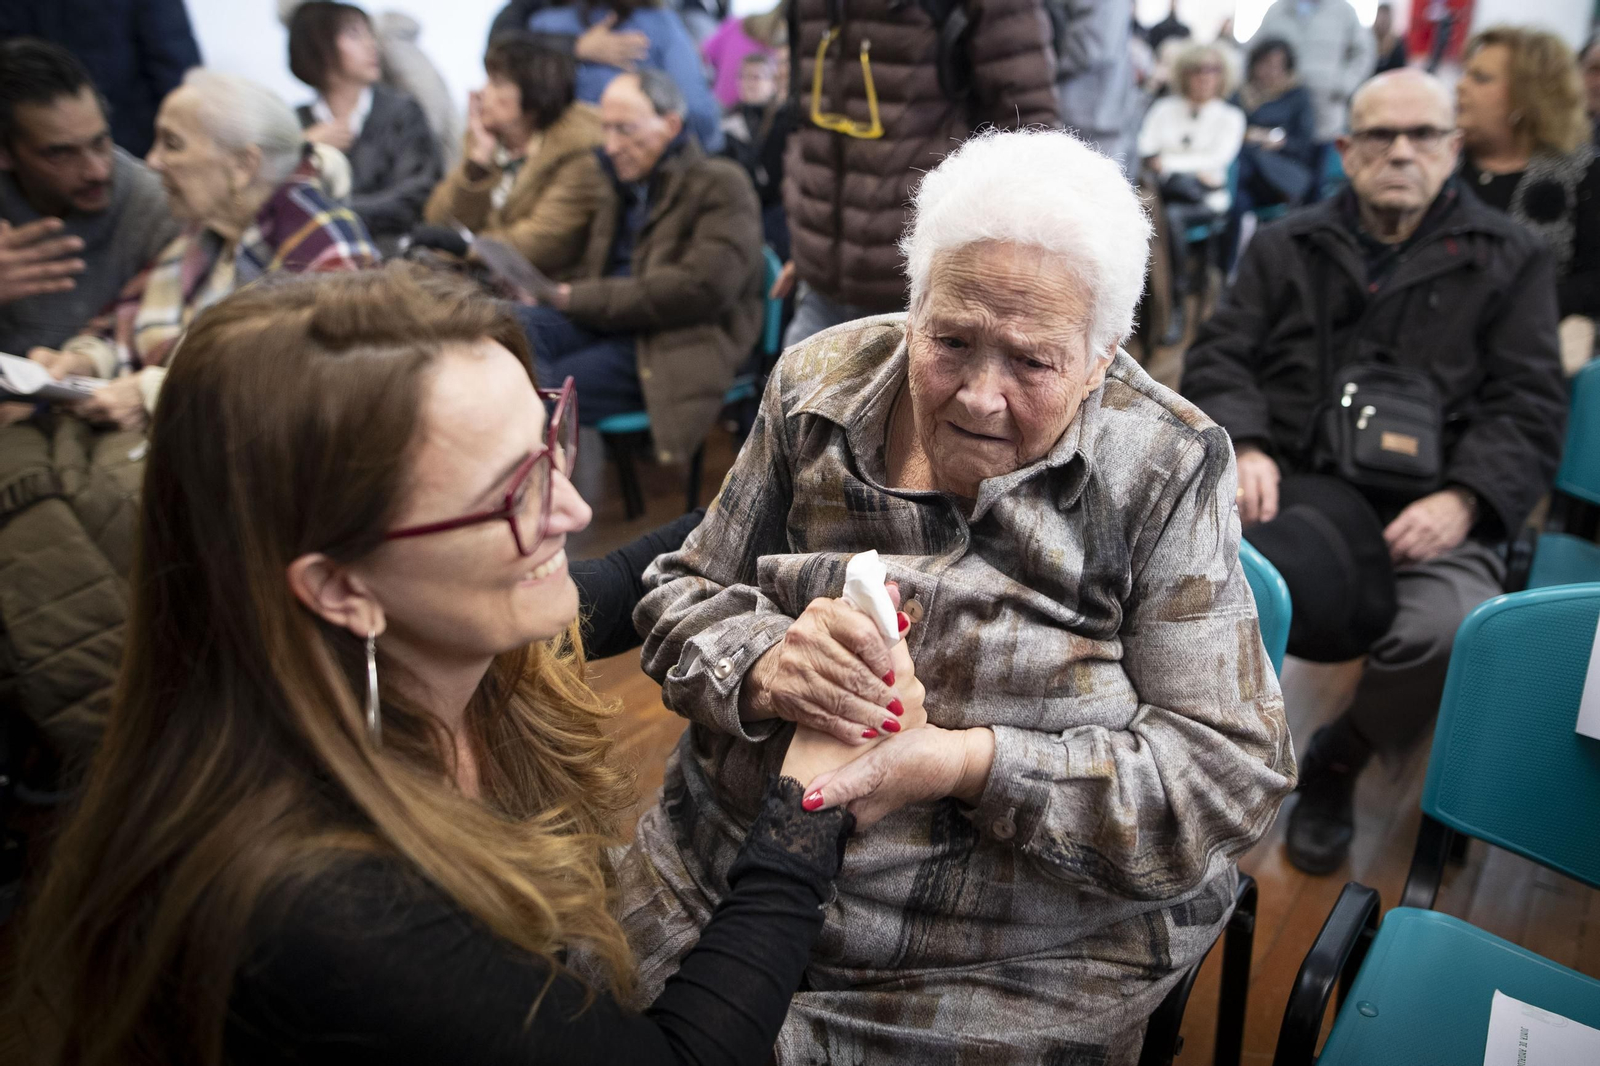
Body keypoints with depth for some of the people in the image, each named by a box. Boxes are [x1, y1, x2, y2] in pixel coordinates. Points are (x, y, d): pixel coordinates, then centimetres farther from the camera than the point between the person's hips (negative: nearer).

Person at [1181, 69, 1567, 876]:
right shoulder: (1285, 247, 19)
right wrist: (1244, 445, -12)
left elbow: (1528, 407, 8)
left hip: (1426, 509, 1)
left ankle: (1338, 766, 2)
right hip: (1289, 484, 0)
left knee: (1449, 630, -31)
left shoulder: (1508, 260, 15)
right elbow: (1218, 357, 10)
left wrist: (1463, 499, -12)